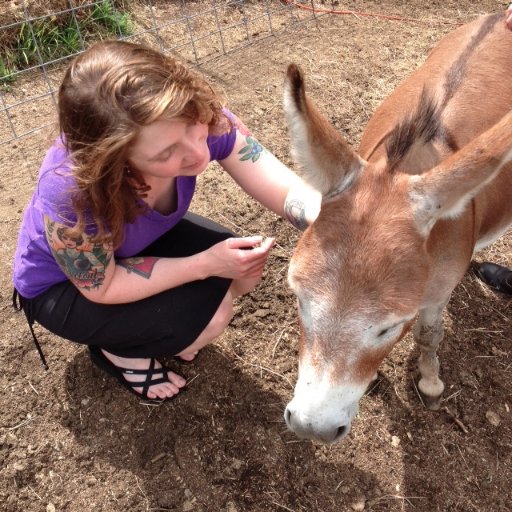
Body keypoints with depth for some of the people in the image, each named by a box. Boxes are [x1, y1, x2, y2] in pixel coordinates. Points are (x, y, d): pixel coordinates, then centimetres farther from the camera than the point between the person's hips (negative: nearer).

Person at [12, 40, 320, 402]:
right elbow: (101, 287, -26)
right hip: (62, 287, -5)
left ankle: (157, 328, 13)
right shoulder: (70, 189, -42)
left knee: (243, 267, -12)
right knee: (208, 315, -24)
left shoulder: (208, 122, -30)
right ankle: (116, 350, 7)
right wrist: (205, 264, -33)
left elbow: (290, 192, -29)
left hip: (142, 240, 6)